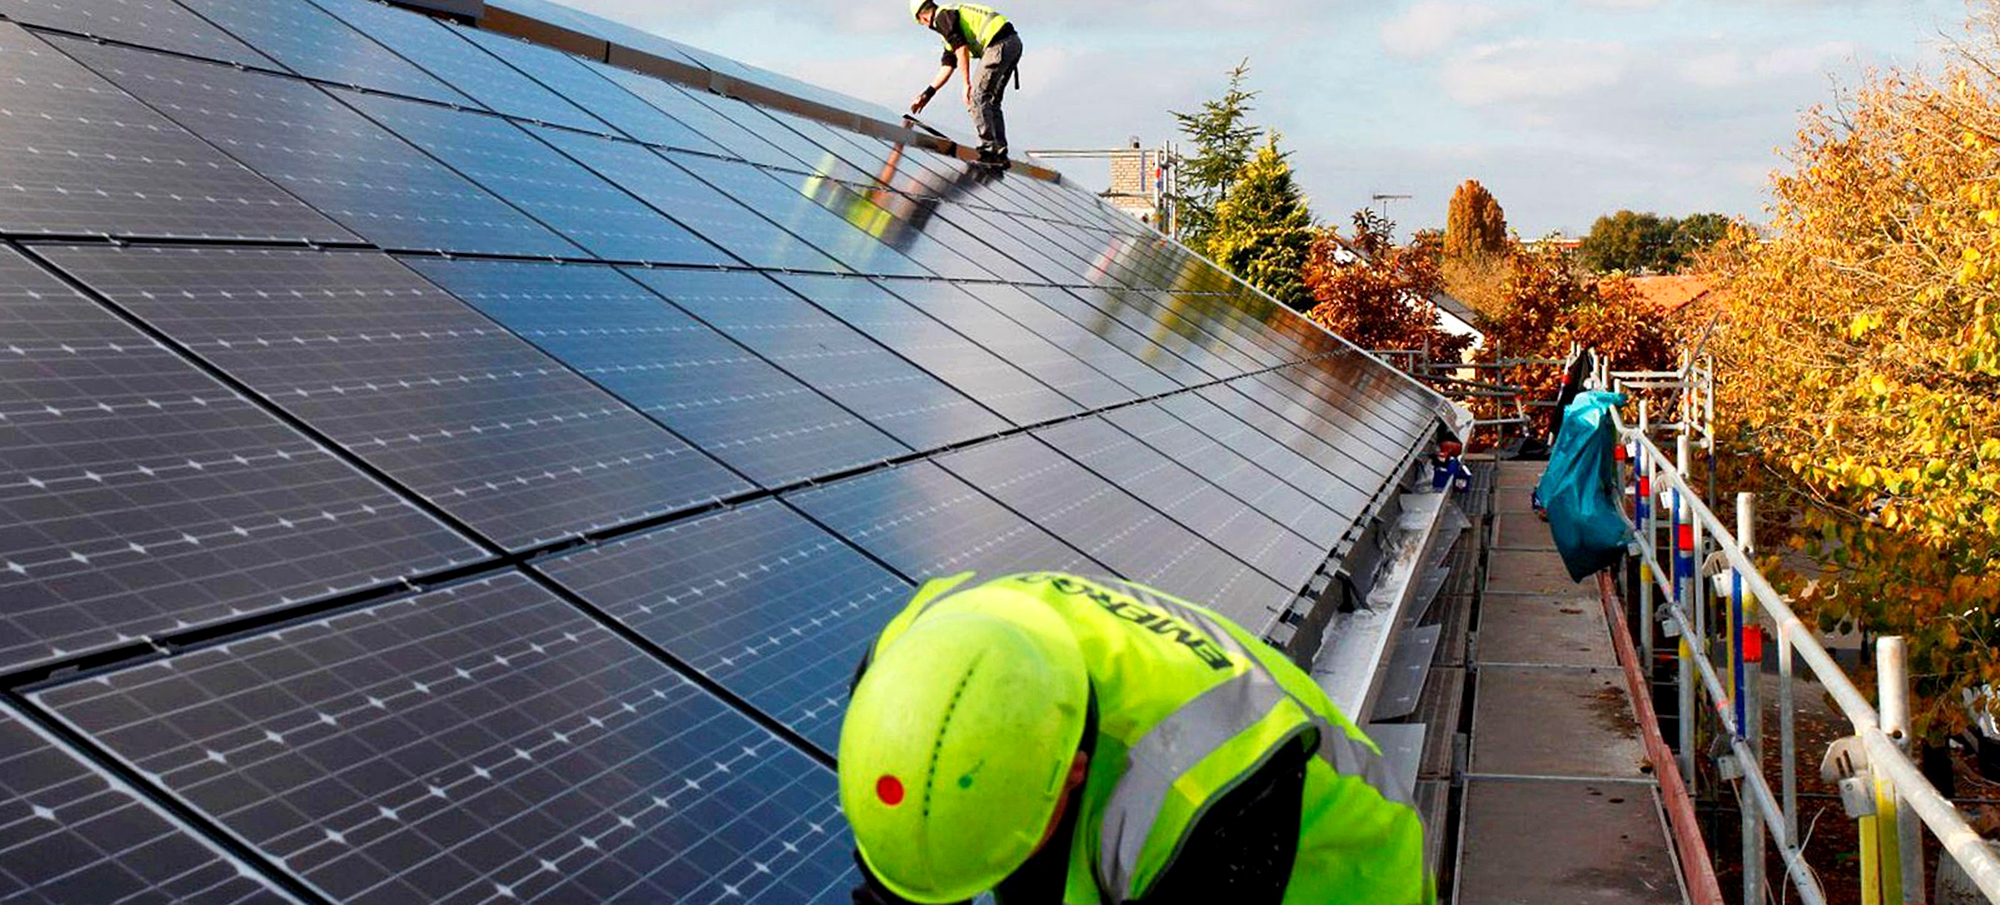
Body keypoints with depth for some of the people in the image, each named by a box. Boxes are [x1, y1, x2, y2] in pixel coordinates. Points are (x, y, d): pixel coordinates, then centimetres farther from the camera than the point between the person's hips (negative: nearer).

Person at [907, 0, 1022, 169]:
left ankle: (988, 151, -11)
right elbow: (947, 66, 30)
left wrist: (967, 84, -13)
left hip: (1000, 45, -10)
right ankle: (1000, 154, 12)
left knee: (976, 96, -8)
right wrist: (927, 94, 30)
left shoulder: (942, 16, -1)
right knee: (991, 101, 15)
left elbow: (961, 50, -13)